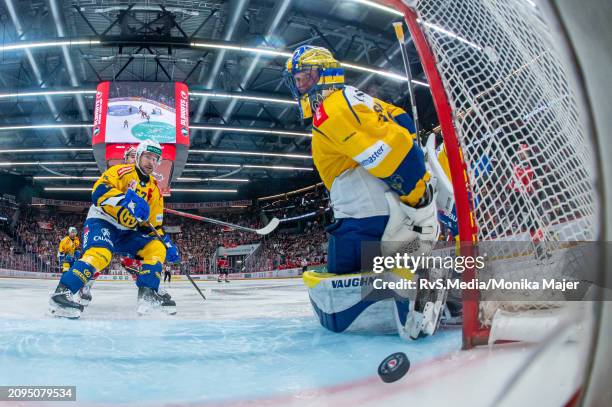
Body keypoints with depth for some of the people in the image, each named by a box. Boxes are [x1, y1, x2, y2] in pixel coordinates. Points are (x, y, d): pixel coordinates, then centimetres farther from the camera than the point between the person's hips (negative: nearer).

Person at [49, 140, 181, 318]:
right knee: (101, 253, -34)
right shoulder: (122, 171, -7)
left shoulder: (154, 189, 11)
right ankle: (62, 292, -34)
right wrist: (127, 199, -37)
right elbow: (99, 191, -23)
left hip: (126, 232, 7)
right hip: (101, 222, -7)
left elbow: (153, 224, 14)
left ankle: (148, 294, -11)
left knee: (157, 248, -7)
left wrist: (167, 243, 0)